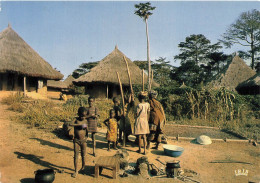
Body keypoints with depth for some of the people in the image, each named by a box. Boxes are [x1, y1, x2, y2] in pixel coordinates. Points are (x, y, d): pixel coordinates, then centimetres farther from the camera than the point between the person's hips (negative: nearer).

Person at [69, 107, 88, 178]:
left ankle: (83, 167, 32)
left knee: (83, 155, 11)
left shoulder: (85, 120, 1)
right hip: (76, 140, -3)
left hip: (83, 140, 3)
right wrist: (80, 125, -38)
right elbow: (70, 124, -30)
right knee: (76, 156, -2)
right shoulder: (76, 120, -9)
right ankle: (76, 171, 5)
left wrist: (86, 127, -8)